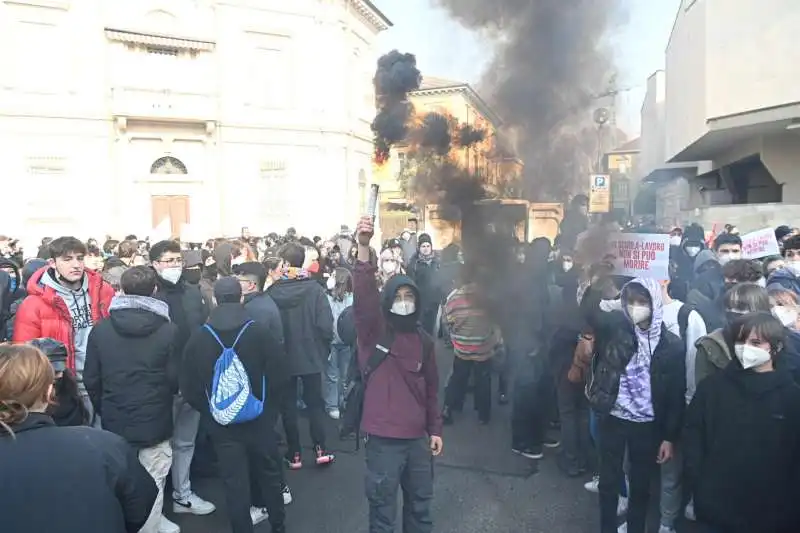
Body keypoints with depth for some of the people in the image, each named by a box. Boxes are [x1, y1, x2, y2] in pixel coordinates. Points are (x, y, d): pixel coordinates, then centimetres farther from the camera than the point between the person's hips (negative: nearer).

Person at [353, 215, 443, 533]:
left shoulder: (423, 340, 7)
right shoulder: (374, 332, -7)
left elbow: (431, 389, 14)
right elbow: (363, 298, -27)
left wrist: (435, 429, 12)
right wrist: (364, 248, -39)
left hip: (417, 437, 5)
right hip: (383, 438, -4)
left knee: (420, 505, 20)